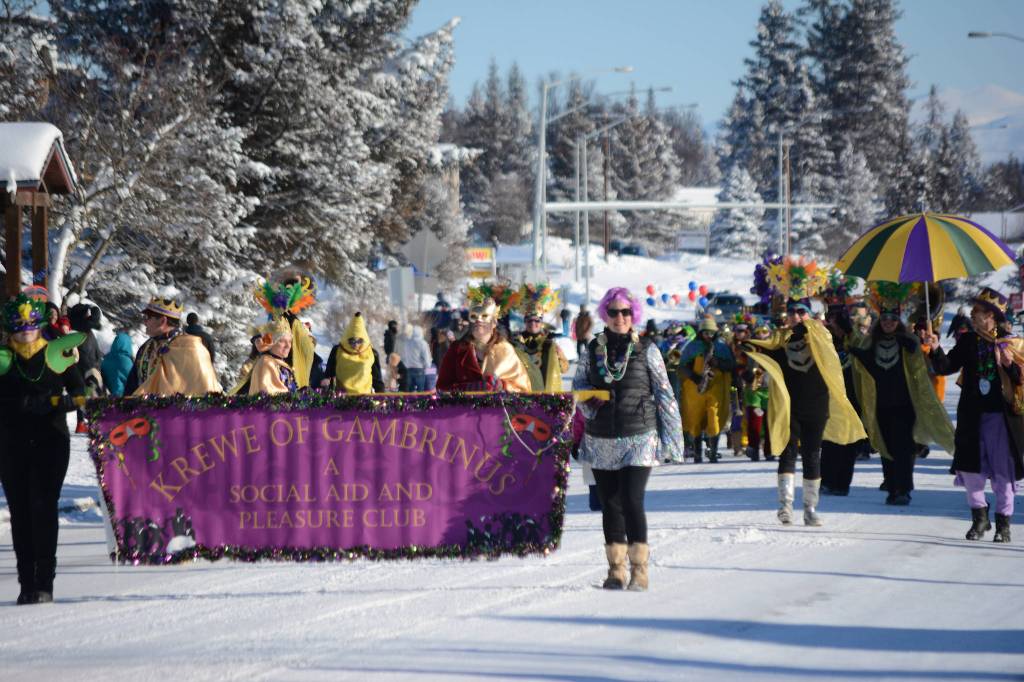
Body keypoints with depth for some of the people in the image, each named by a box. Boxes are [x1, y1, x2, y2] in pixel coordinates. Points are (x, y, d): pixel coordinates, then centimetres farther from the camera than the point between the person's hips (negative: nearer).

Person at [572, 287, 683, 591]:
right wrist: (590, 398, -7)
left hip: (638, 439, -3)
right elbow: (578, 383, 16)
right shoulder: (593, 349, 7)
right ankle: (616, 570, 16)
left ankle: (639, 570, -10)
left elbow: (664, 395, 3)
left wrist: (670, 437, 0)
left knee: (632, 501, -14)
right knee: (610, 504, 7)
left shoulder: (646, 350, 1)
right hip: (601, 439, 3)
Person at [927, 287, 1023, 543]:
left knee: (1002, 471, 1)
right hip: (971, 415, 3)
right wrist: (936, 350, -15)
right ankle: (979, 516, 21)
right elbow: (947, 367, 1)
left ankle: (1003, 522, 13)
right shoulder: (967, 341, 6)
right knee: (969, 468, 4)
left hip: (1000, 415, -3)